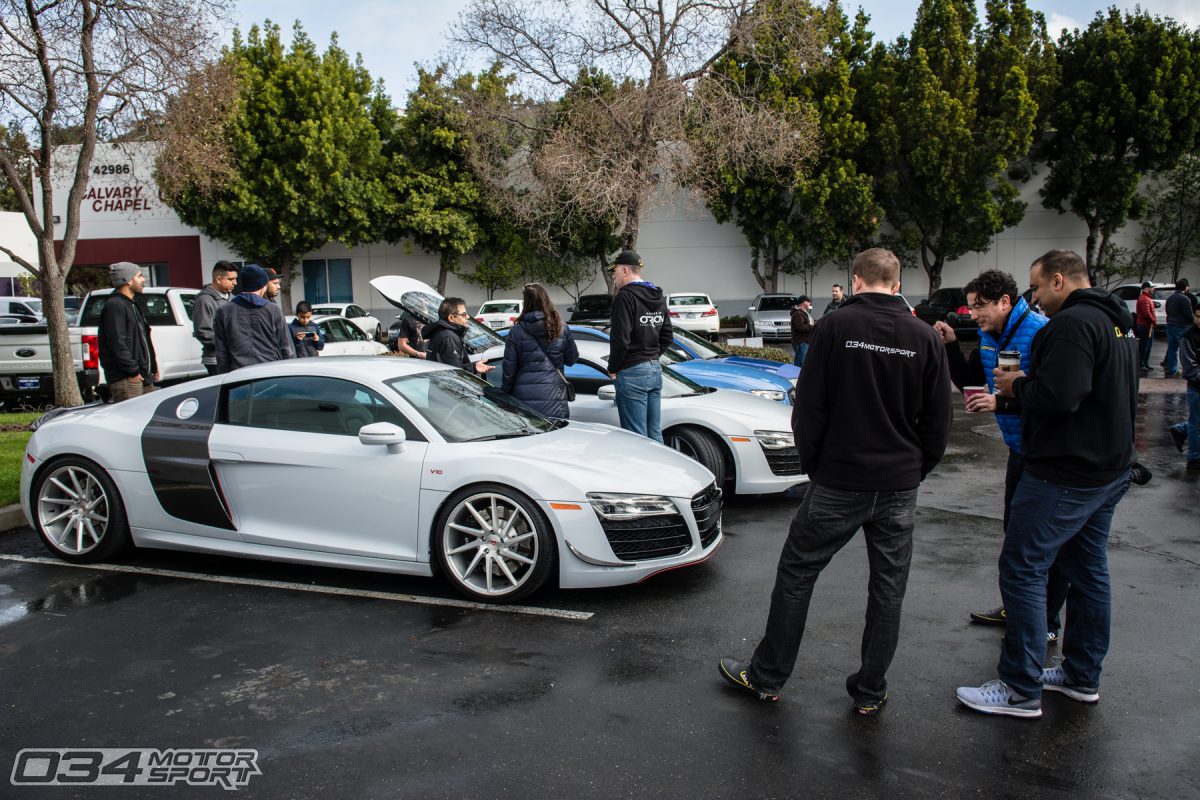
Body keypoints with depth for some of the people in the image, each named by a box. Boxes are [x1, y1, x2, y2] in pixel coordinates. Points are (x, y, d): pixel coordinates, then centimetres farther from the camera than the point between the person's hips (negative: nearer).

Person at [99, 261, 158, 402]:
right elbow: (117, 343, -19)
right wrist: (133, 371, -20)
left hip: (144, 378, 10)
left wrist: (153, 367, 20)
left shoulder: (131, 306, 23)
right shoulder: (114, 305, -10)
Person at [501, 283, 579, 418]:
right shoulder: (562, 329, 0)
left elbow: (509, 369, -1)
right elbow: (572, 359, 8)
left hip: (525, 398, -1)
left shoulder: (516, 331, -4)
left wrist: (505, 394, 10)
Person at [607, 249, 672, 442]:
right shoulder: (658, 297, 15)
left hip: (632, 373, -9)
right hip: (655, 370, 9)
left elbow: (620, 339, -18)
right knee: (655, 435, 14)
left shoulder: (625, 296, -12)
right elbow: (666, 337, 18)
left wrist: (613, 369, -6)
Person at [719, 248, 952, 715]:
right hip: (899, 485, 3)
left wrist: (813, 466, 6)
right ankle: (870, 692, 23)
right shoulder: (925, 337, 1)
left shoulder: (835, 327, -8)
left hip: (838, 482, -3)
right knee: (887, 588, 13)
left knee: (796, 573, 9)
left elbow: (808, 408, -7)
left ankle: (765, 677, 18)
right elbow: (938, 421, 6)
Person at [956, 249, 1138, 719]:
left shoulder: (1073, 324, -19)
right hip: (1110, 470, 11)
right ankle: (1082, 677, 30)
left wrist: (1017, 386, -10)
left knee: (1022, 570, -4)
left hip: (1064, 476, -11)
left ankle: (1022, 690, 2)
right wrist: (1026, 384, 9)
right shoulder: (1118, 323, 14)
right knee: (1088, 570, 18)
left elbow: (1057, 396, -30)